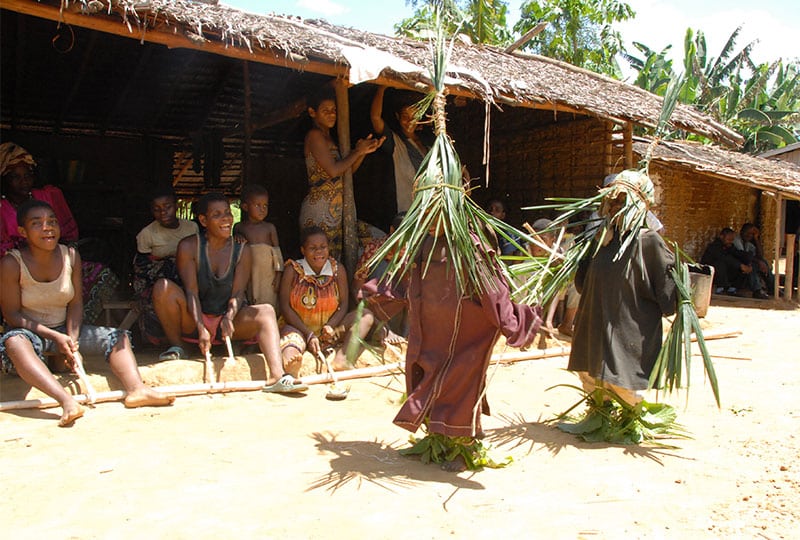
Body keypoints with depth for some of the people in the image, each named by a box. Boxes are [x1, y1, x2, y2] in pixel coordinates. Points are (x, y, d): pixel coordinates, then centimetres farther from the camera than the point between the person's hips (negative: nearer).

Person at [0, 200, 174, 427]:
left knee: (118, 337, -12)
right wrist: (55, 337, -22)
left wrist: (72, 339, -14)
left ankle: (136, 389, -37)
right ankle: (67, 401, -56)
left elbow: (75, 302, 2)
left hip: (64, 330, 5)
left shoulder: (71, 256, -2)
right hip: (29, 331, -5)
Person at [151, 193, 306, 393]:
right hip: (192, 322, -1)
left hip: (226, 322, 2)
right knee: (163, 287, -27)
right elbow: (191, 291, -15)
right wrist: (201, 329, -28)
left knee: (266, 311, -26)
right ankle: (176, 347, -8)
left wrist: (229, 318, -28)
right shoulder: (188, 247, -8)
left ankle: (276, 376, -46)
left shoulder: (242, 250, -1)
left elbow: (238, 292, -7)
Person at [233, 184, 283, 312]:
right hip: (247, 276, 1)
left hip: (267, 276, -1)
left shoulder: (270, 228, 2)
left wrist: (278, 274, 0)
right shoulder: (239, 228, 4)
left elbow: (277, 251, 4)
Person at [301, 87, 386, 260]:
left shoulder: (328, 137, 20)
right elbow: (333, 170, -18)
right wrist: (357, 151, -5)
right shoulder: (314, 135, -7)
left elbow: (346, 172, 20)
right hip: (319, 212, -9)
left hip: (335, 212, 9)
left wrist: (363, 151, 6)